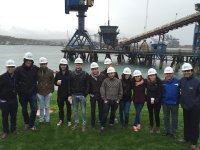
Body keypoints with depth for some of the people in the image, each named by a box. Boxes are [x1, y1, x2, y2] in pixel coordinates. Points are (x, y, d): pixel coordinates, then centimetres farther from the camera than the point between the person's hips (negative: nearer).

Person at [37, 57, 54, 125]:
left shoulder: (50, 72, -3)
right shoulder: (37, 71, -4)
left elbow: (52, 81, 4)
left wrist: (52, 90, 0)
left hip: (48, 92, 0)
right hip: (40, 92, 0)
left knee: (47, 107, 10)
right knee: (41, 107, 10)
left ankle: (47, 120, 22)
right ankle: (41, 120, 23)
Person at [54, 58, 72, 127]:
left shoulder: (70, 73, -12)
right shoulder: (58, 74, 2)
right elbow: (55, 82, 13)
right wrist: (57, 83, -11)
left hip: (68, 93, -3)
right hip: (60, 93, 4)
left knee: (69, 107, 10)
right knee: (60, 107, 15)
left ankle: (69, 120, 25)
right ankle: (61, 119, 33)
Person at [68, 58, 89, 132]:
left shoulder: (85, 74, -5)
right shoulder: (72, 74, 2)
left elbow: (87, 86, -3)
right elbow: (69, 85, 6)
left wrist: (85, 95, -9)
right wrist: (70, 95, 1)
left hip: (82, 95, -3)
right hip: (74, 95, 3)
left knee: (83, 111, 4)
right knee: (75, 110, 14)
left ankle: (84, 124, 16)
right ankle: (76, 123, 28)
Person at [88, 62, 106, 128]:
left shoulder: (102, 76, -9)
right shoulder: (90, 77, -4)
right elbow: (88, 86, 5)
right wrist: (90, 92, -1)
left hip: (100, 95, -1)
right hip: (92, 95, 1)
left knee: (101, 109, 11)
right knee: (92, 110, 8)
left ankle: (101, 121, 28)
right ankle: (92, 123, 20)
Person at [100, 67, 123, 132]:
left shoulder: (118, 81, 1)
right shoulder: (105, 81, -4)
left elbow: (121, 91, 7)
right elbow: (102, 90, -2)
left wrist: (118, 99, 5)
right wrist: (104, 99, -5)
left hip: (115, 101, 2)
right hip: (107, 100, -2)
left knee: (113, 113, 14)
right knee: (105, 114, -3)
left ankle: (111, 123, 34)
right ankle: (102, 126, 11)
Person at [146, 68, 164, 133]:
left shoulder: (159, 82, -10)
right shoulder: (147, 82, -3)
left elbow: (160, 92, -10)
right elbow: (147, 92, 2)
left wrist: (156, 100, -16)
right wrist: (150, 99, -11)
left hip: (157, 101, -2)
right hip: (149, 101, 2)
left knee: (156, 115, 0)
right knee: (150, 114, 10)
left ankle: (158, 127, 19)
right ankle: (151, 127, 25)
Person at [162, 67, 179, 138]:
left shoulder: (177, 82, -8)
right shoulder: (163, 82, -2)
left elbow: (179, 92, -4)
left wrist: (178, 101, -6)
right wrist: (162, 101, -3)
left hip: (174, 103, -2)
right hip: (165, 103, 2)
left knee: (174, 118, 11)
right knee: (166, 118, 14)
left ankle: (174, 132, 23)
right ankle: (166, 131, 27)